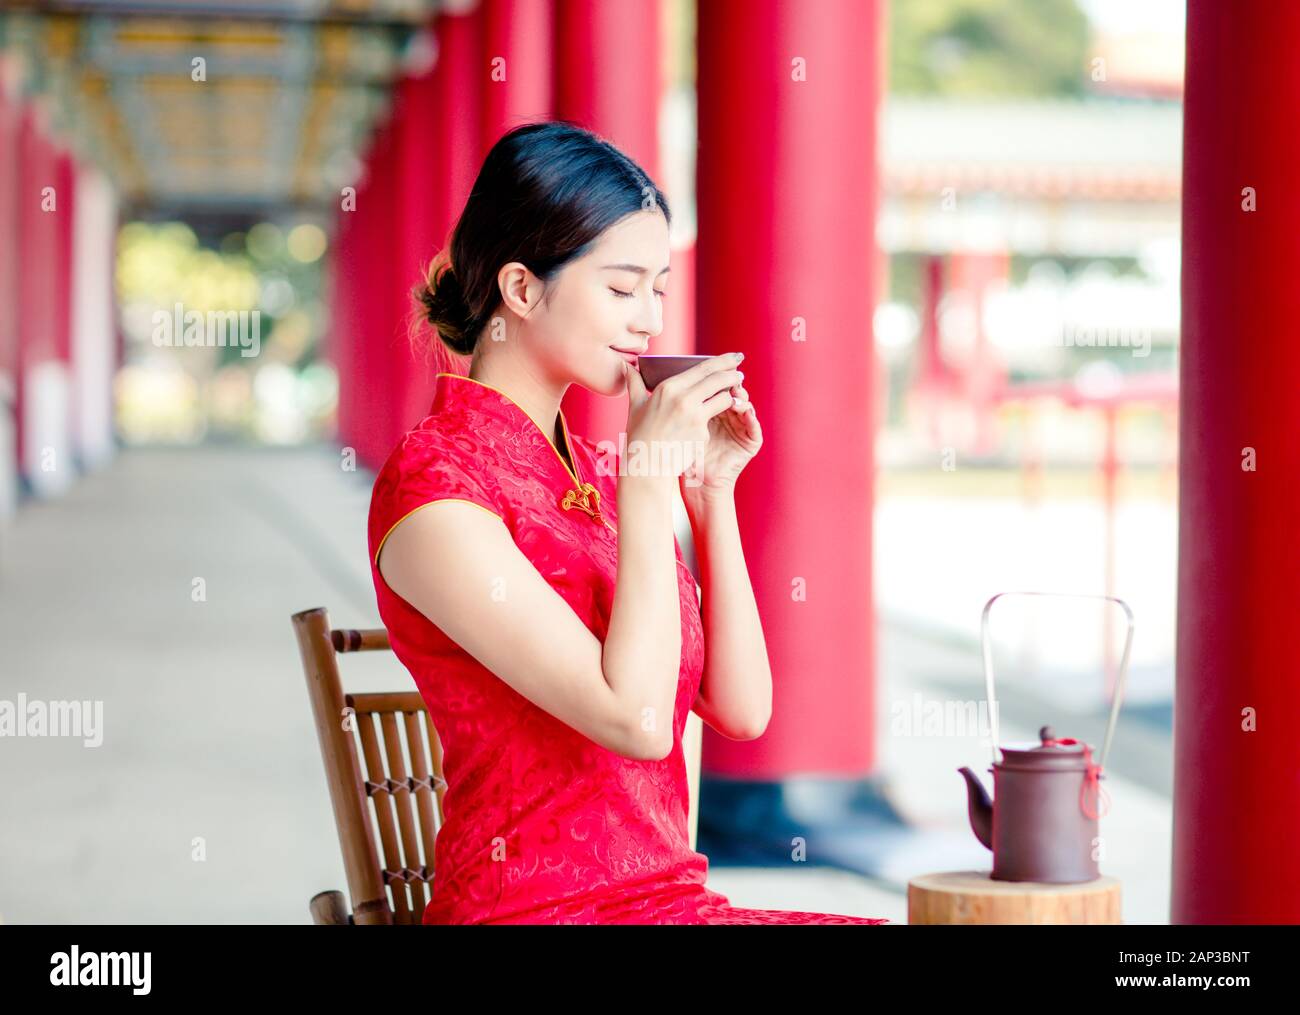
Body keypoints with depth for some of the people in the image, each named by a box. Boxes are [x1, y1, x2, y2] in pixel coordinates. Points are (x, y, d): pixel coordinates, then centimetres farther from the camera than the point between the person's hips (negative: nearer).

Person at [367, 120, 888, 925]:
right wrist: (649, 478, -13)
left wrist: (713, 489, 4)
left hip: (675, 897, 8)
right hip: (536, 905, -8)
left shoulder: (599, 471, 15)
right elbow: (636, 719, -18)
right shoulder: (435, 483, -10)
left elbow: (741, 708, 10)